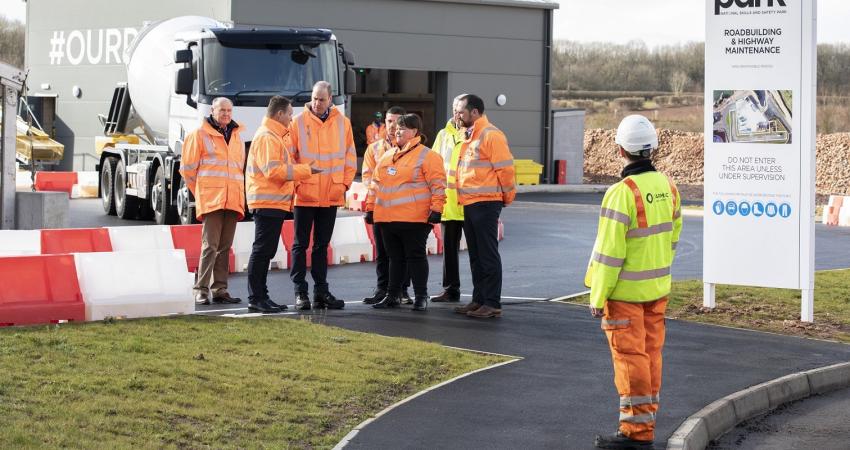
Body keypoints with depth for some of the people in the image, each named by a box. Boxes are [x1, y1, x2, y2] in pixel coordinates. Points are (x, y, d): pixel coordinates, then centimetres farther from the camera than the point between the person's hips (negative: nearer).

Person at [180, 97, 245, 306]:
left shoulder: (236, 137, 19)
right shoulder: (200, 134, 1)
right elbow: (188, 168, 2)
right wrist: (200, 192, 6)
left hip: (233, 200, 6)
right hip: (211, 199, -6)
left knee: (225, 247, 7)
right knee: (210, 245, -11)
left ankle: (220, 289, 11)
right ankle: (201, 290, -9)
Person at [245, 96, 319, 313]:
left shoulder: (276, 136, 22)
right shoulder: (266, 137, -12)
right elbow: (273, 170, -21)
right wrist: (305, 170, -16)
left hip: (276, 203, 11)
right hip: (267, 202, -11)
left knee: (266, 251, 13)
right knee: (262, 250, -8)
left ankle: (261, 296, 18)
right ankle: (255, 298, -6)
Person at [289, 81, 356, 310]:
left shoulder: (342, 123, 5)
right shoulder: (299, 122, -4)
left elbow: (350, 156, 9)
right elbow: (289, 156, -3)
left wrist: (344, 184, 3)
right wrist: (296, 183, -9)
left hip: (331, 195, 3)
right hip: (305, 195, -3)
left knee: (322, 245, 12)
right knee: (301, 244, 1)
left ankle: (321, 291, 18)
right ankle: (300, 292, 5)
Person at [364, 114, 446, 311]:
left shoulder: (426, 156, -5)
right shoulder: (387, 157, 17)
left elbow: (438, 184, -10)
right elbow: (375, 184, 21)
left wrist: (436, 209, -16)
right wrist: (370, 208, 18)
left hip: (414, 219, -7)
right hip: (387, 219, 7)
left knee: (415, 256, -2)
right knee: (395, 257, 12)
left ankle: (421, 297, 4)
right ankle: (393, 295, 19)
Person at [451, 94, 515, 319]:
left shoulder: (491, 135, -13)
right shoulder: (468, 136, 16)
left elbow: (505, 168, -13)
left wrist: (507, 197, -5)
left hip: (485, 203, -9)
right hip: (469, 204, 9)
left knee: (488, 255, -5)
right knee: (475, 256, 14)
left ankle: (493, 304, -2)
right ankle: (479, 300, 21)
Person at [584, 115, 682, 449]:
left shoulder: (623, 192, -21)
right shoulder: (667, 186, 2)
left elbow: (609, 252, -20)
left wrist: (598, 296, -13)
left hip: (626, 291, -7)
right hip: (657, 288, 7)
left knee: (629, 356, -1)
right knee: (650, 353, 13)